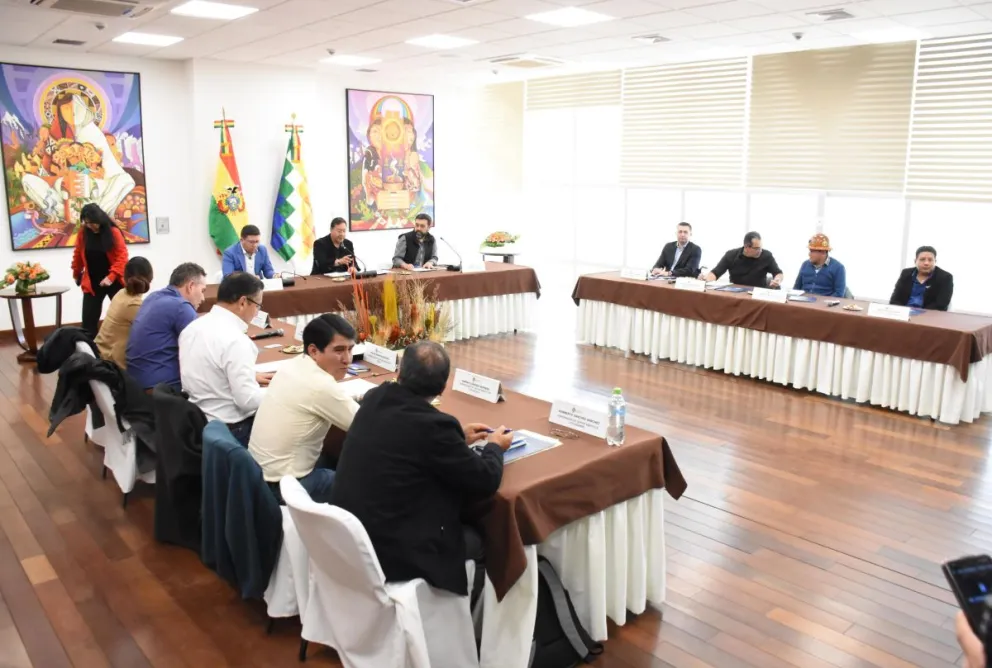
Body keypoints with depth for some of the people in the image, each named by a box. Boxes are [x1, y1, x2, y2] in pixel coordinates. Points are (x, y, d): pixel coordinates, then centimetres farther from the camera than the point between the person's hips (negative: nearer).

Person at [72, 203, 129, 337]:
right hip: (92, 283, 2)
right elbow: (78, 255, 13)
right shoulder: (82, 233, -1)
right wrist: (76, 274, 24)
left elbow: (122, 256, -14)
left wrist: (111, 276, -22)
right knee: (89, 320, -1)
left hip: (114, 282, -2)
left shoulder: (113, 232, -10)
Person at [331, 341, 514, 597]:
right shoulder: (434, 425, -24)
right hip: (389, 551, -7)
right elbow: (485, 482, -12)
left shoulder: (374, 398, -3)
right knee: (476, 540, 17)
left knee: (462, 526, 26)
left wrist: (458, 438, 19)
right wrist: (494, 447, 7)